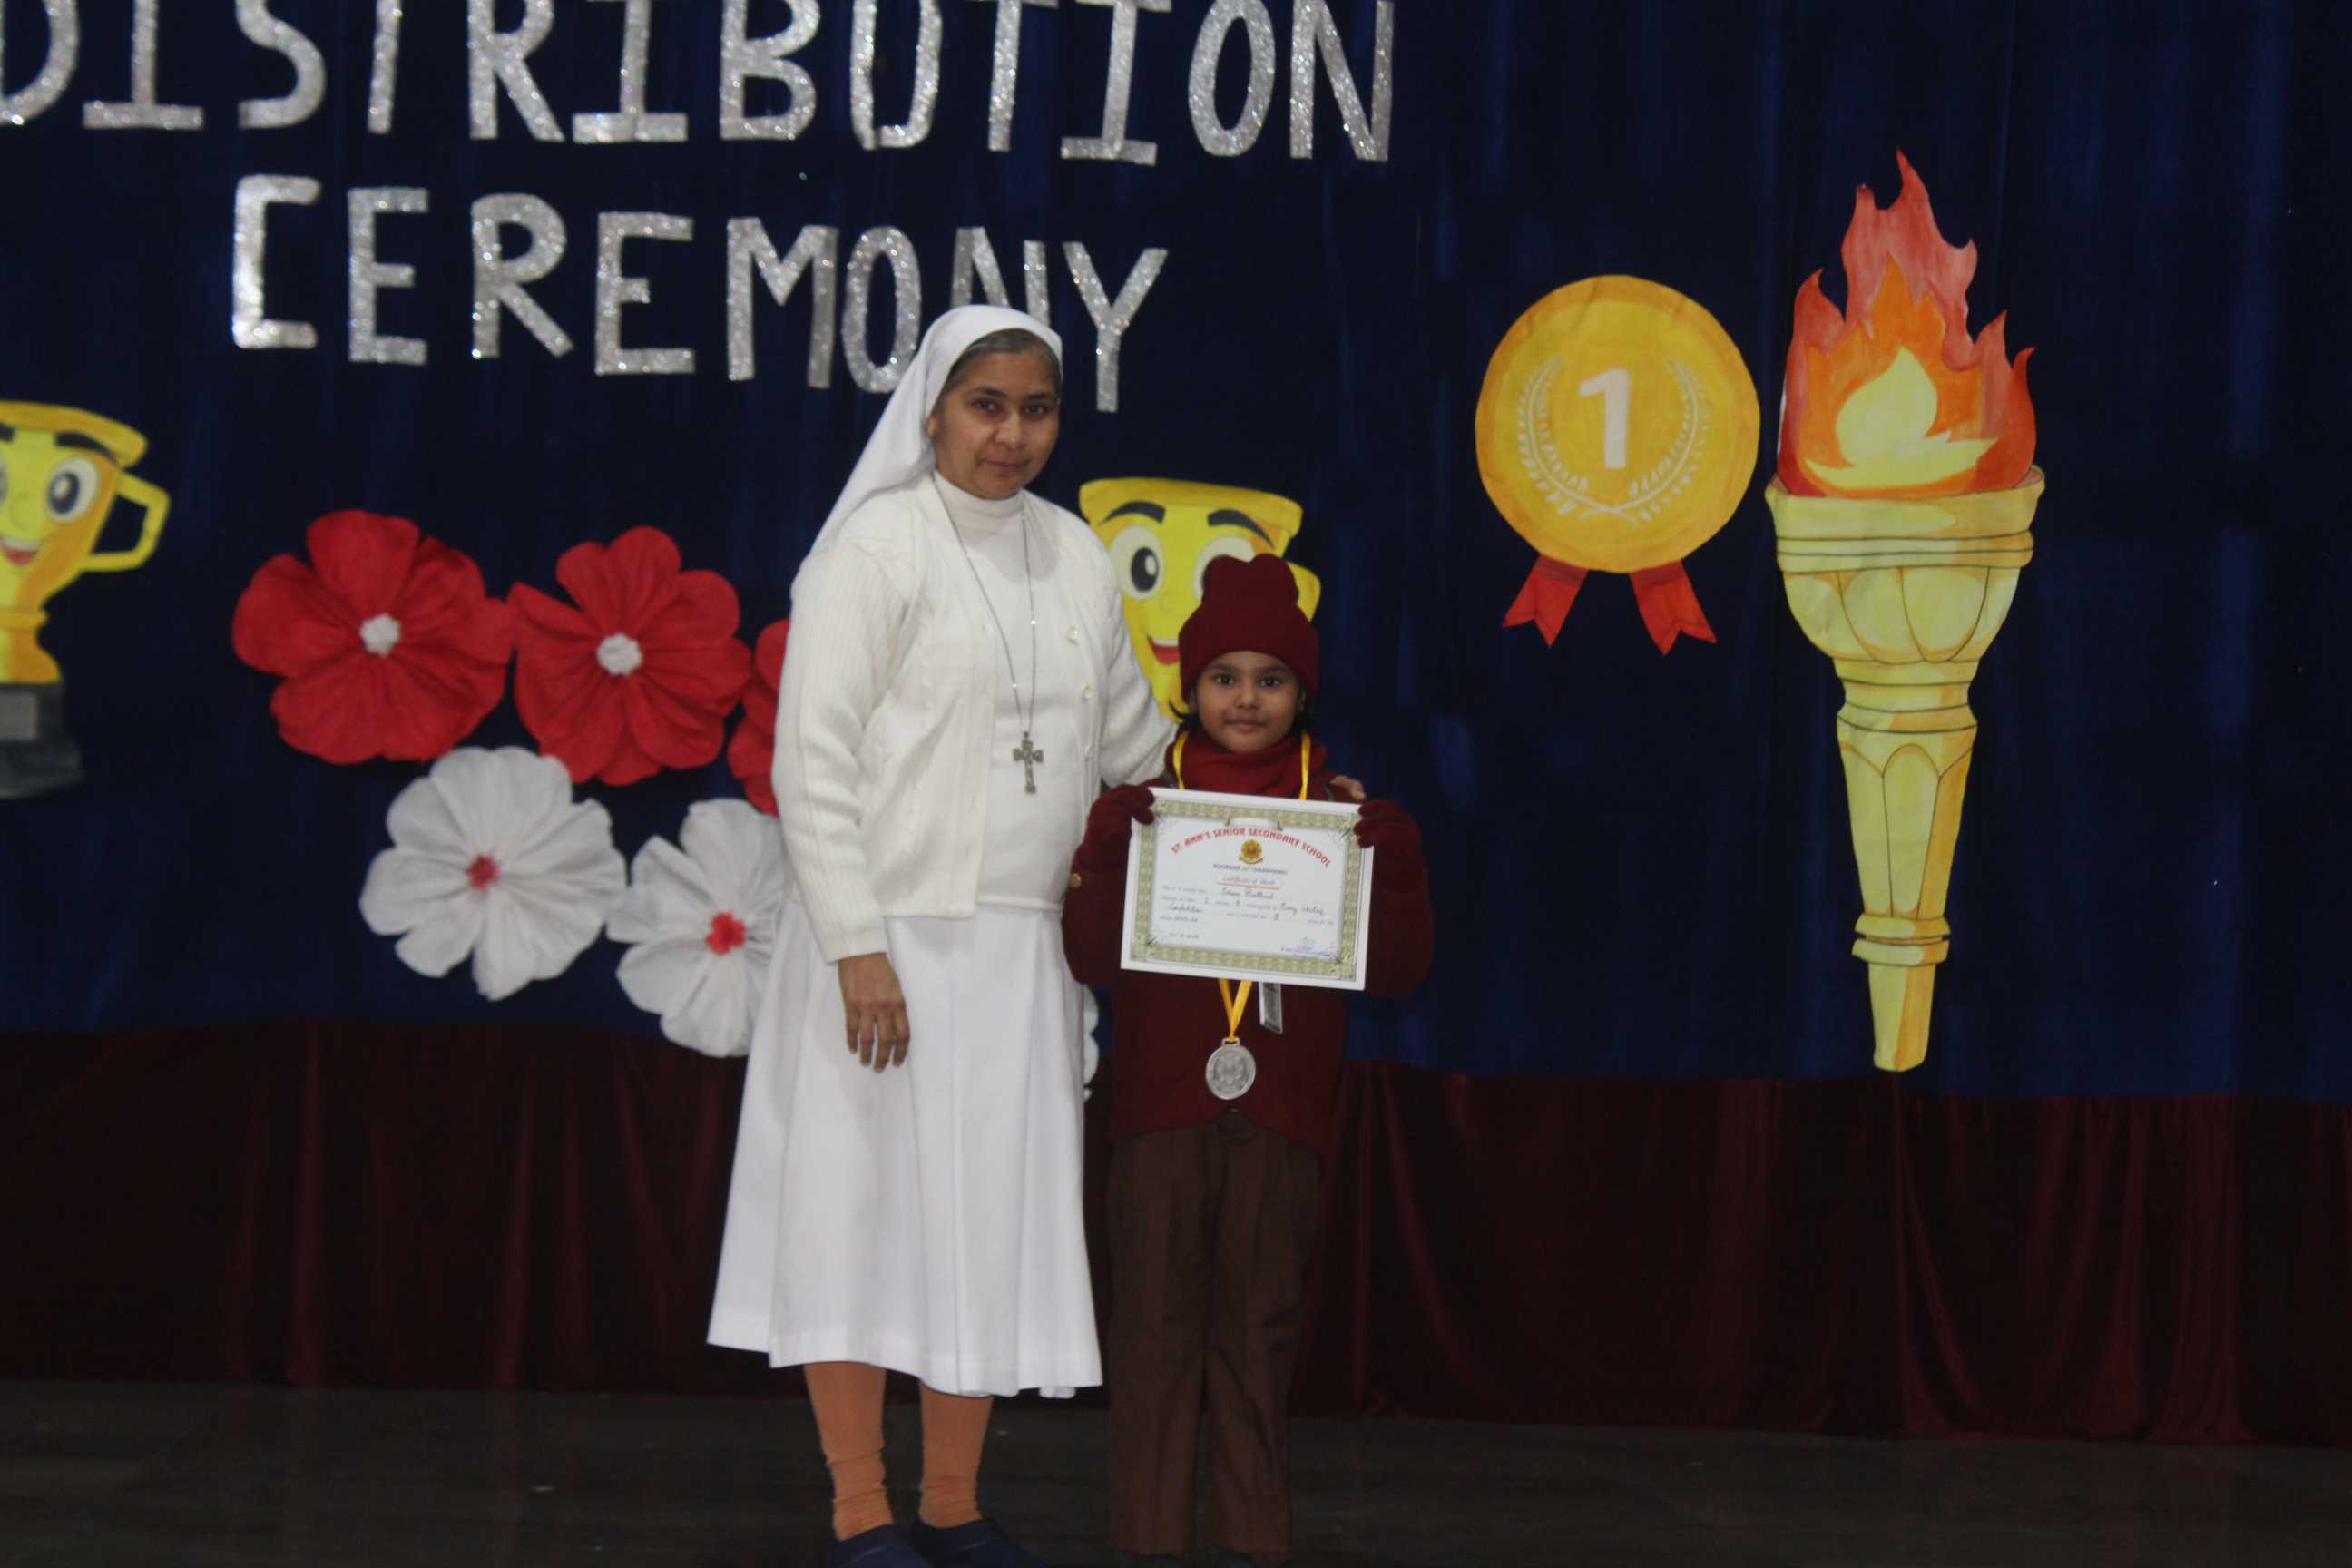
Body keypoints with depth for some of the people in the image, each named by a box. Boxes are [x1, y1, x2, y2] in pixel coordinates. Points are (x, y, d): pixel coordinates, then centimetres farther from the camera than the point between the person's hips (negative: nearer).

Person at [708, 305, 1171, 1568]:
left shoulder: (1074, 555, 12)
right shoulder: (875, 549, -6)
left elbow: (1129, 740, 24)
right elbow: (812, 764, -11)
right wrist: (856, 946, -17)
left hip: (1018, 950, 6)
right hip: (889, 940, -5)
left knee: (992, 1221, 7)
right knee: (865, 1206, -1)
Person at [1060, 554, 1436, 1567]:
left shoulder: (1347, 817, 8)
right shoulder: (1135, 809, 6)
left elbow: (1398, 971, 2)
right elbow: (1091, 959, -3)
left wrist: (1384, 859, -12)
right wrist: (1112, 854, -18)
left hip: (1283, 1109, 1)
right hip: (1162, 1102, 0)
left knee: (1260, 1325, 5)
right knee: (1156, 1319, 0)